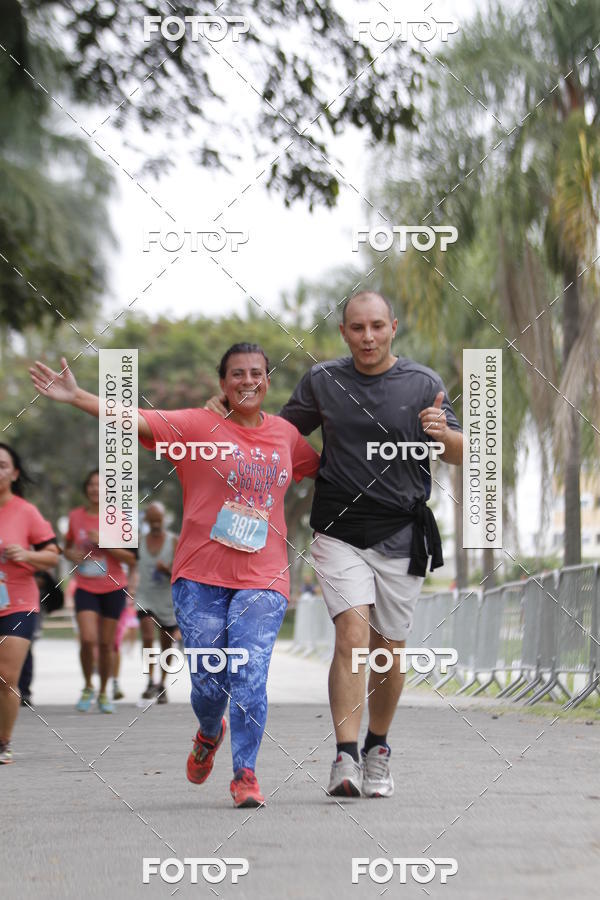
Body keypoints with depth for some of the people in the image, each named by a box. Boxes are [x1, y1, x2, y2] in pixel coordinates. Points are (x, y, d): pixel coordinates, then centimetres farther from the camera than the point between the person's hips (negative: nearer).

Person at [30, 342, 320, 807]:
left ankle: (245, 774, 0)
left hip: (262, 581, 1)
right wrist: (77, 397, -24)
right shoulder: (198, 426, -1)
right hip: (200, 577, -1)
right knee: (209, 681, 1)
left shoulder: (286, 434, 10)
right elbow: (137, 420, -13)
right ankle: (209, 734, 36)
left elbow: (323, 467, 30)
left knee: (250, 677, -13)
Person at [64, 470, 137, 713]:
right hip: (85, 588, 1)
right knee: (88, 639, -16)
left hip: (113, 588, -1)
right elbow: (67, 547, 18)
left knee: (106, 644, 4)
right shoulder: (75, 516, 3)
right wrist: (71, 554, -6)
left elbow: (131, 558, -5)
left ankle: (103, 693, 23)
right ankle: (88, 687, 8)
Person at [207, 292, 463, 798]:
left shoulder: (423, 384, 1)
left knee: (389, 648, 7)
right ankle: (346, 757, -22)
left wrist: (443, 434, -26)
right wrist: (231, 415, 3)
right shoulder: (323, 381, 6)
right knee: (353, 632, -18)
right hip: (339, 531, 0)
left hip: (402, 536, 0)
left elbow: (461, 456, -3)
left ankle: (377, 749, 28)